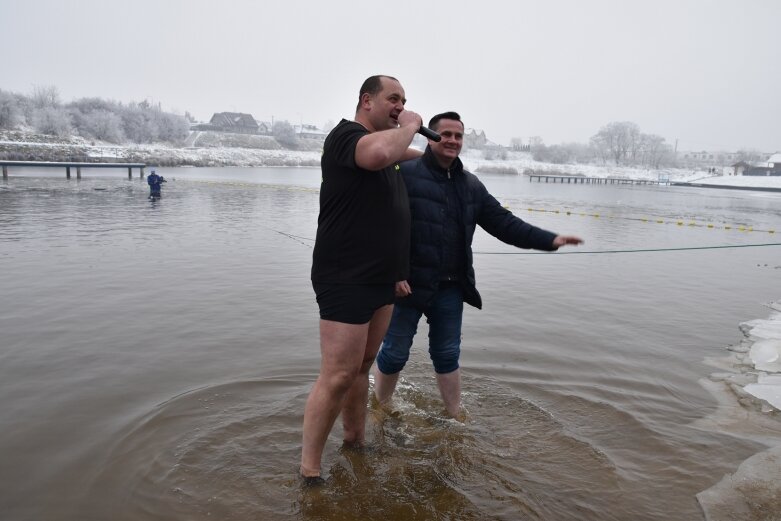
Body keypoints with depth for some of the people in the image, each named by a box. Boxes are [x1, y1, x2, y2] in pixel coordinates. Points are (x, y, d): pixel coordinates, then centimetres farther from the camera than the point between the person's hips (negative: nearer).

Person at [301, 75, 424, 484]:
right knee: (338, 377, -7)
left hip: (379, 280, 9)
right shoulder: (346, 135, -9)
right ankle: (309, 472, 5)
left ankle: (355, 443, 29)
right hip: (346, 280, -9)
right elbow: (380, 152, -34)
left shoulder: (386, 143, 19)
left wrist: (396, 272, 21)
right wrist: (409, 126, -15)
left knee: (362, 367, 16)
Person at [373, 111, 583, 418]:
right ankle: (380, 408, 32)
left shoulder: (471, 184, 11)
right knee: (395, 354, 8)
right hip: (408, 283, -5)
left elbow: (503, 223, 11)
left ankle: (455, 416, 34)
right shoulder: (405, 172, -10)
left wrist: (549, 240, 1)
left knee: (447, 355, 17)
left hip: (451, 288, 5)